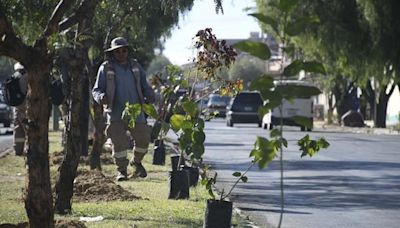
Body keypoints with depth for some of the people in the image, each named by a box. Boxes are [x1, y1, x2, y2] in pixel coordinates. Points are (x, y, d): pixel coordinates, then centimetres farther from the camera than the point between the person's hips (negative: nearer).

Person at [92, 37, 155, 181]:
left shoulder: (135, 66, 13)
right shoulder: (106, 68, 2)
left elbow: (144, 85, 19)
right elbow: (96, 89, 3)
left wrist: (150, 95, -3)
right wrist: (101, 97, -21)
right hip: (116, 113, -3)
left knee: (143, 139, 3)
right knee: (119, 142, -8)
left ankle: (136, 162, 30)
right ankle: (121, 170, 7)